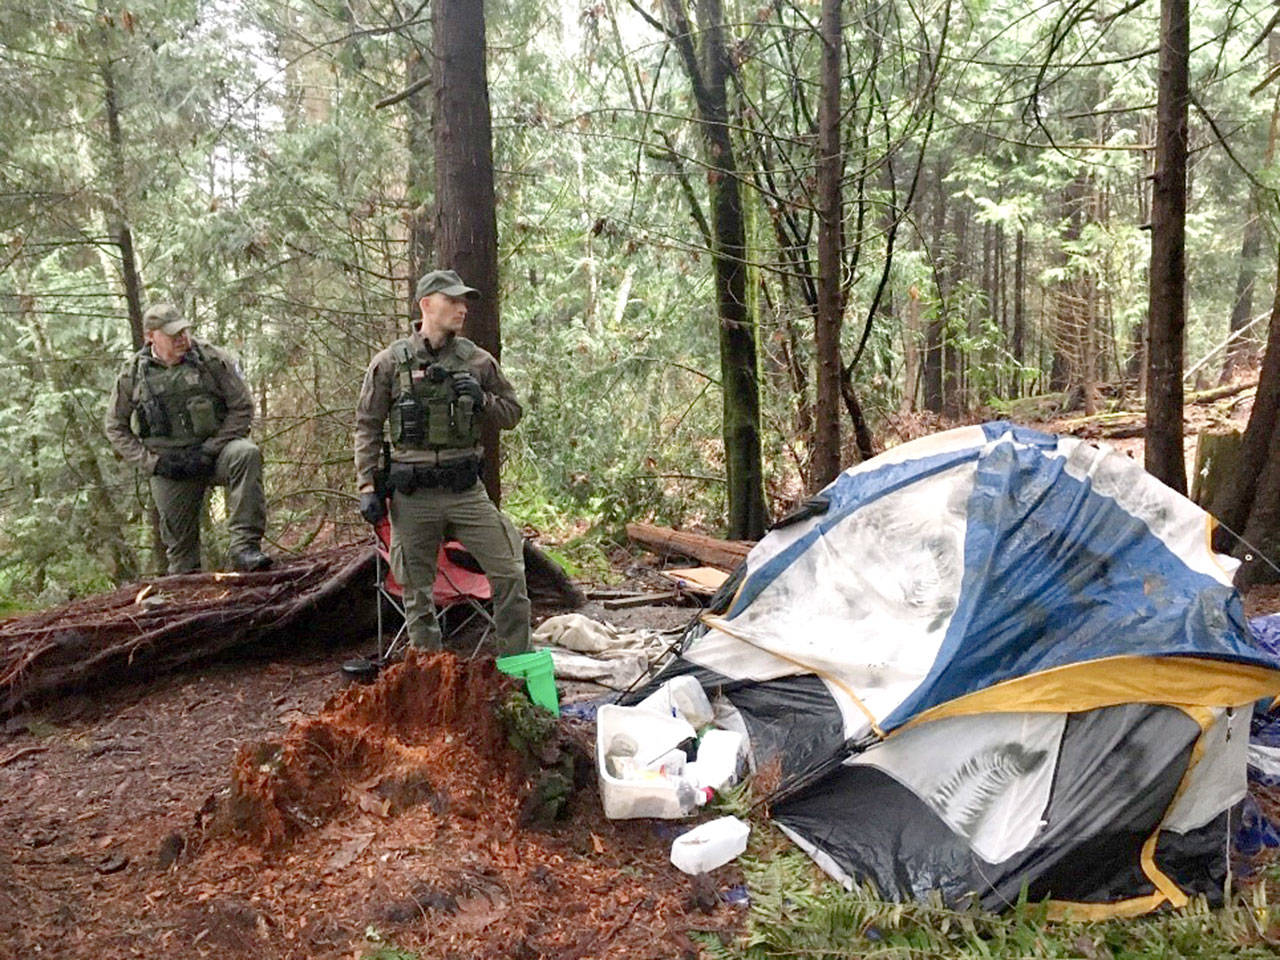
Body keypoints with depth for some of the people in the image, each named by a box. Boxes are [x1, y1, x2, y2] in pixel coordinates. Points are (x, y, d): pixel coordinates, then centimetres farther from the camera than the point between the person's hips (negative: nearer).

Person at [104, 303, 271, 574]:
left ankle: (245, 547, -37)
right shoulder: (133, 374, 1)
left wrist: (210, 450, -13)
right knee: (178, 536, 2)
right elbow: (116, 427, 9)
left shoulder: (212, 360, -5)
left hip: (214, 452, -2)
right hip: (169, 468, 2)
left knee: (246, 454, -34)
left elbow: (242, 407, -4)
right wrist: (150, 461, -5)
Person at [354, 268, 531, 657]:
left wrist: (482, 400, -8)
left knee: (509, 574, -4)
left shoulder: (478, 361, 5)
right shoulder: (390, 362, 1)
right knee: (416, 591, 8)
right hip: (412, 495, -1)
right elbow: (367, 427, 5)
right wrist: (367, 487, -1)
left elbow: (512, 414, 12)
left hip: (466, 489, 1)